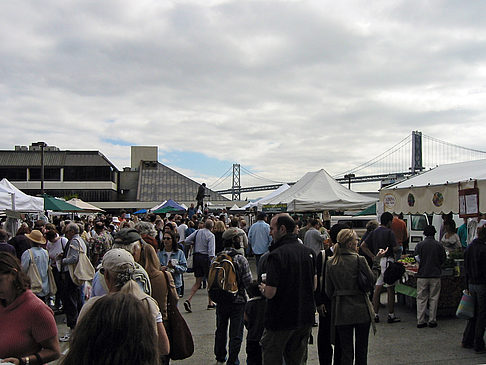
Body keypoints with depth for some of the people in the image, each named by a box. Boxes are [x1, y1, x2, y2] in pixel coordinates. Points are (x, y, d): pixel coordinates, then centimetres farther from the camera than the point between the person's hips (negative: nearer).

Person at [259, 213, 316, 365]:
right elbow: (314, 286, 11)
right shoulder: (309, 252, 1)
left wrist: (263, 288, -1)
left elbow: (270, 293, -22)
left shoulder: (276, 255, -21)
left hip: (280, 320, -6)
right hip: (305, 318, 6)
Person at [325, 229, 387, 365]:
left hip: (341, 311, 3)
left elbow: (328, 291, 2)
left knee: (345, 350, 9)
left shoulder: (331, 263, -1)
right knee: (362, 349, 13)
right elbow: (372, 278, -1)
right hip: (361, 310, -2)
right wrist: (377, 260, 8)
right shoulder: (359, 259, -12)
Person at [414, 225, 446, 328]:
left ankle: (420, 321, 5)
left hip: (422, 275, 0)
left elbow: (416, 259, 2)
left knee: (421, 298, 5)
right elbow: (443, 260, 5)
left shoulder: (419, 245, -4)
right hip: (435, 275, 0)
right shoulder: (439, 246, -3)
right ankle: (432, 321, 11)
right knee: (433, 299, 9)